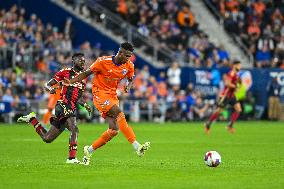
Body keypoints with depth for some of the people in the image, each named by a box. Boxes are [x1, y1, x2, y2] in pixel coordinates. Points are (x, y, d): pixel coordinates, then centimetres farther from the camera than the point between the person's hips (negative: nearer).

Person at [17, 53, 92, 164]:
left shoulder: (83, 78, 20)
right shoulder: (65, 72, 1)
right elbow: (47, 85, 2)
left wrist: (85, 105, 10)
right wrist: (50, 89, -21)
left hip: (72, 109, 7)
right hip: (63, 105, -7)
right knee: (74, 129, -28)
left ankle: (32, 119, 31)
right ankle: (71, 158, -26)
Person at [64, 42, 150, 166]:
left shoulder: (129, 66, 2)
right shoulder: (103, 61, -13)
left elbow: (130, 79, 20)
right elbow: (87, 73, -4)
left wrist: (128, 86, -4)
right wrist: (70, 81, -15)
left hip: (113, 95, 6)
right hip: (100, 94, -6)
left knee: (114, 129, -4)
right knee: (119, 114, -29)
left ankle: (89, 150, 15)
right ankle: (137, 146, -36)